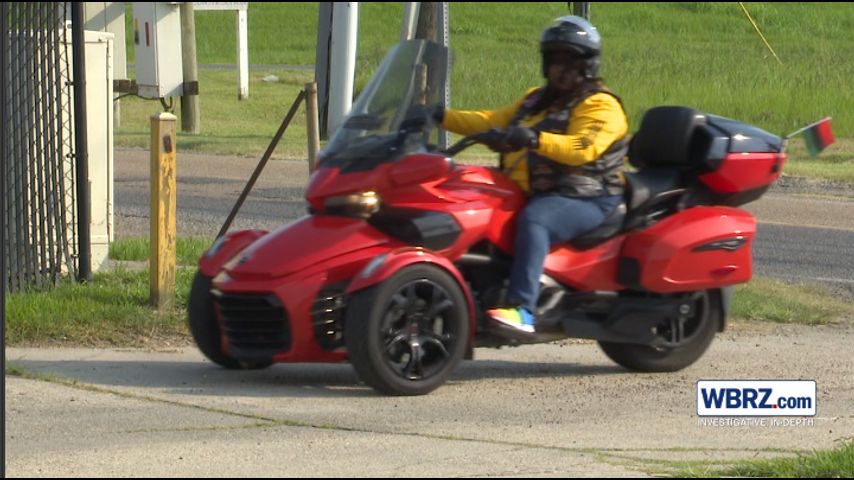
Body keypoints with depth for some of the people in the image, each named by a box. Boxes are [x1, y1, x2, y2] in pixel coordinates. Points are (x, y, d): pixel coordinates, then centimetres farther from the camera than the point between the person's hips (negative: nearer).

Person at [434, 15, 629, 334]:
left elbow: (584, 148, -22)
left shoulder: (600, 105, -4)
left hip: (586, 200, -9)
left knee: (534, 220, -38)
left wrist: (536, 139, -37)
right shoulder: (537, 100, 26)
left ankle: (521, 309, -50)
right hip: (535, 195, 9)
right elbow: (493, 122, 24)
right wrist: (442, 117, 12)